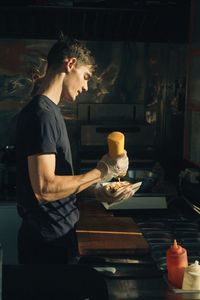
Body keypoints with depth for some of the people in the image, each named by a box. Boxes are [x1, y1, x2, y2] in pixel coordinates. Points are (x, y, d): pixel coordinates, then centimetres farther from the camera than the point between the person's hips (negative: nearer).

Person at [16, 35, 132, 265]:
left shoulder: (48, 111, 11)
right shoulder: (41, 114, -20)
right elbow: (44, 189, -26)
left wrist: (97, 189, 9)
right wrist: (102, 172, -18)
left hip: (59, 232, 9)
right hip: (49, 240, -9)